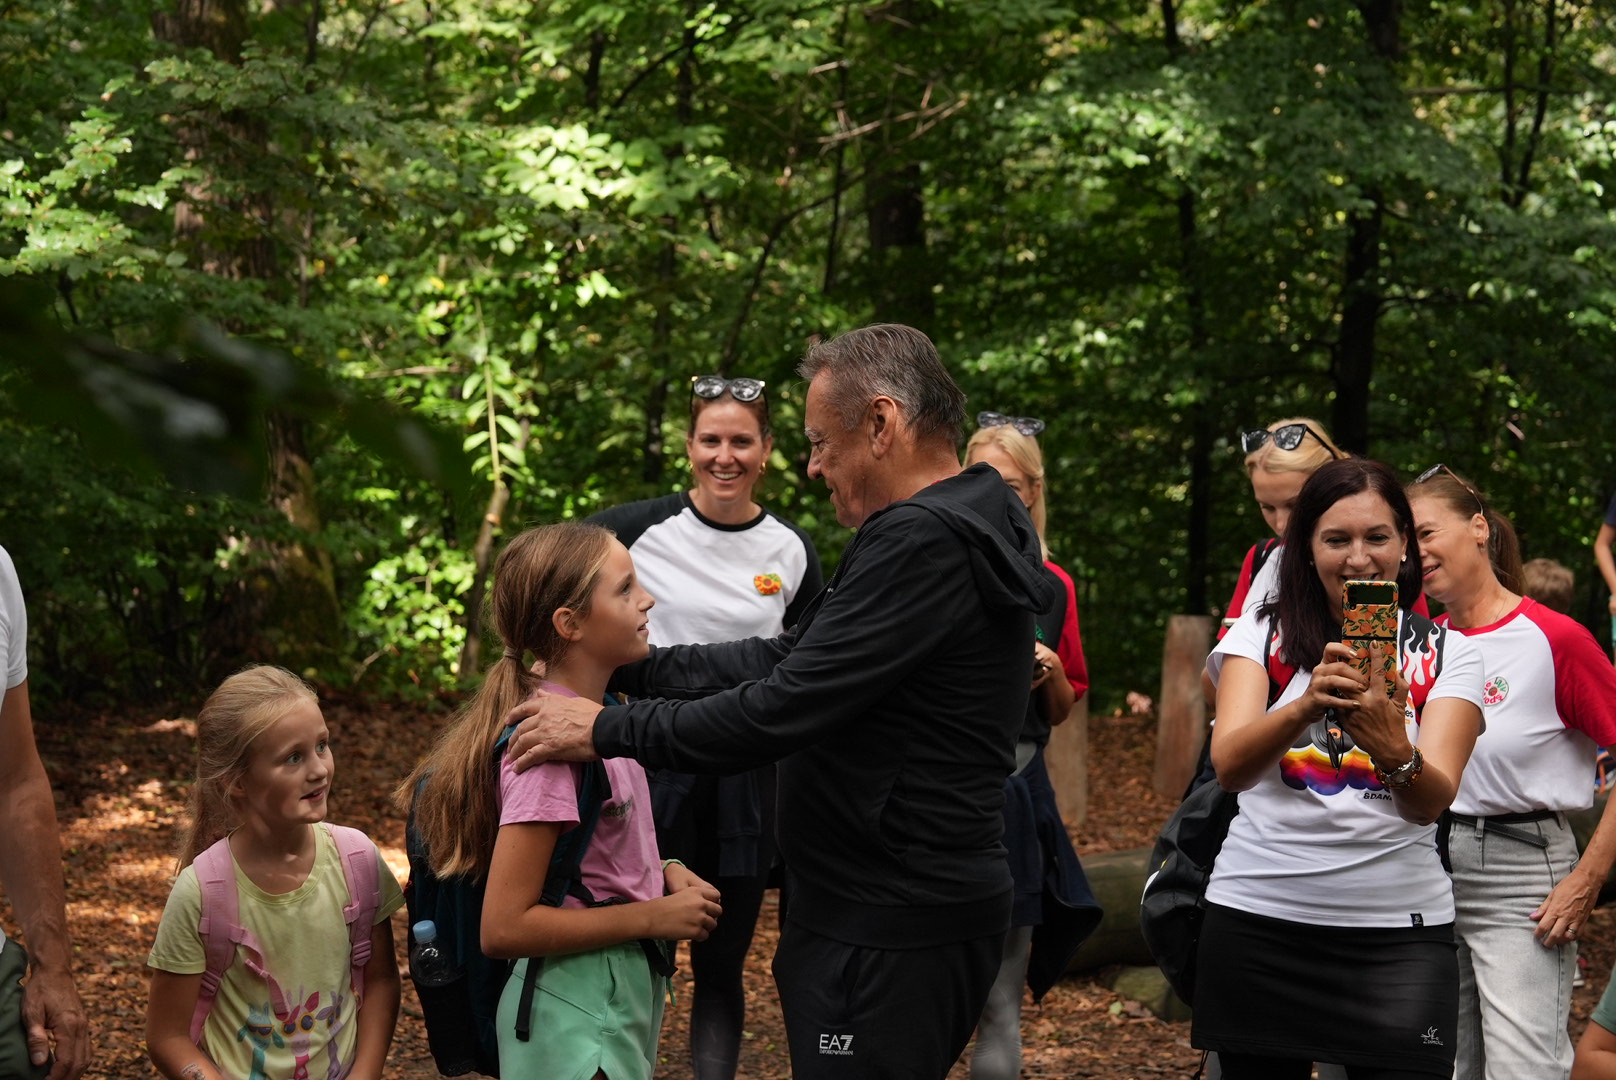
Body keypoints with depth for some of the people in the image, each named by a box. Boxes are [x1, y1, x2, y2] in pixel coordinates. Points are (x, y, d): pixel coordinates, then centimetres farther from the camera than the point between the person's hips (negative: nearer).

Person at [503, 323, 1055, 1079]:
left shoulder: (924, 543, -20)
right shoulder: (955, 527, 14)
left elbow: (781, 711, -23)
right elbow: (785, 661, 17)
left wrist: (606, 731, -13)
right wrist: (628, 666, 14)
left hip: (890, 937, -10)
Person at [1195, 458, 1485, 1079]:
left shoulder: (1447, 654, 5)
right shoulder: (1262, 633, 3)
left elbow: (1432, 801, -10)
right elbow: (1230, 767, -13)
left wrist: (1394, 750, -32)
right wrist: (1307, 705, -32)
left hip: (1399, 925, 0)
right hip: (1257, 919, 0)